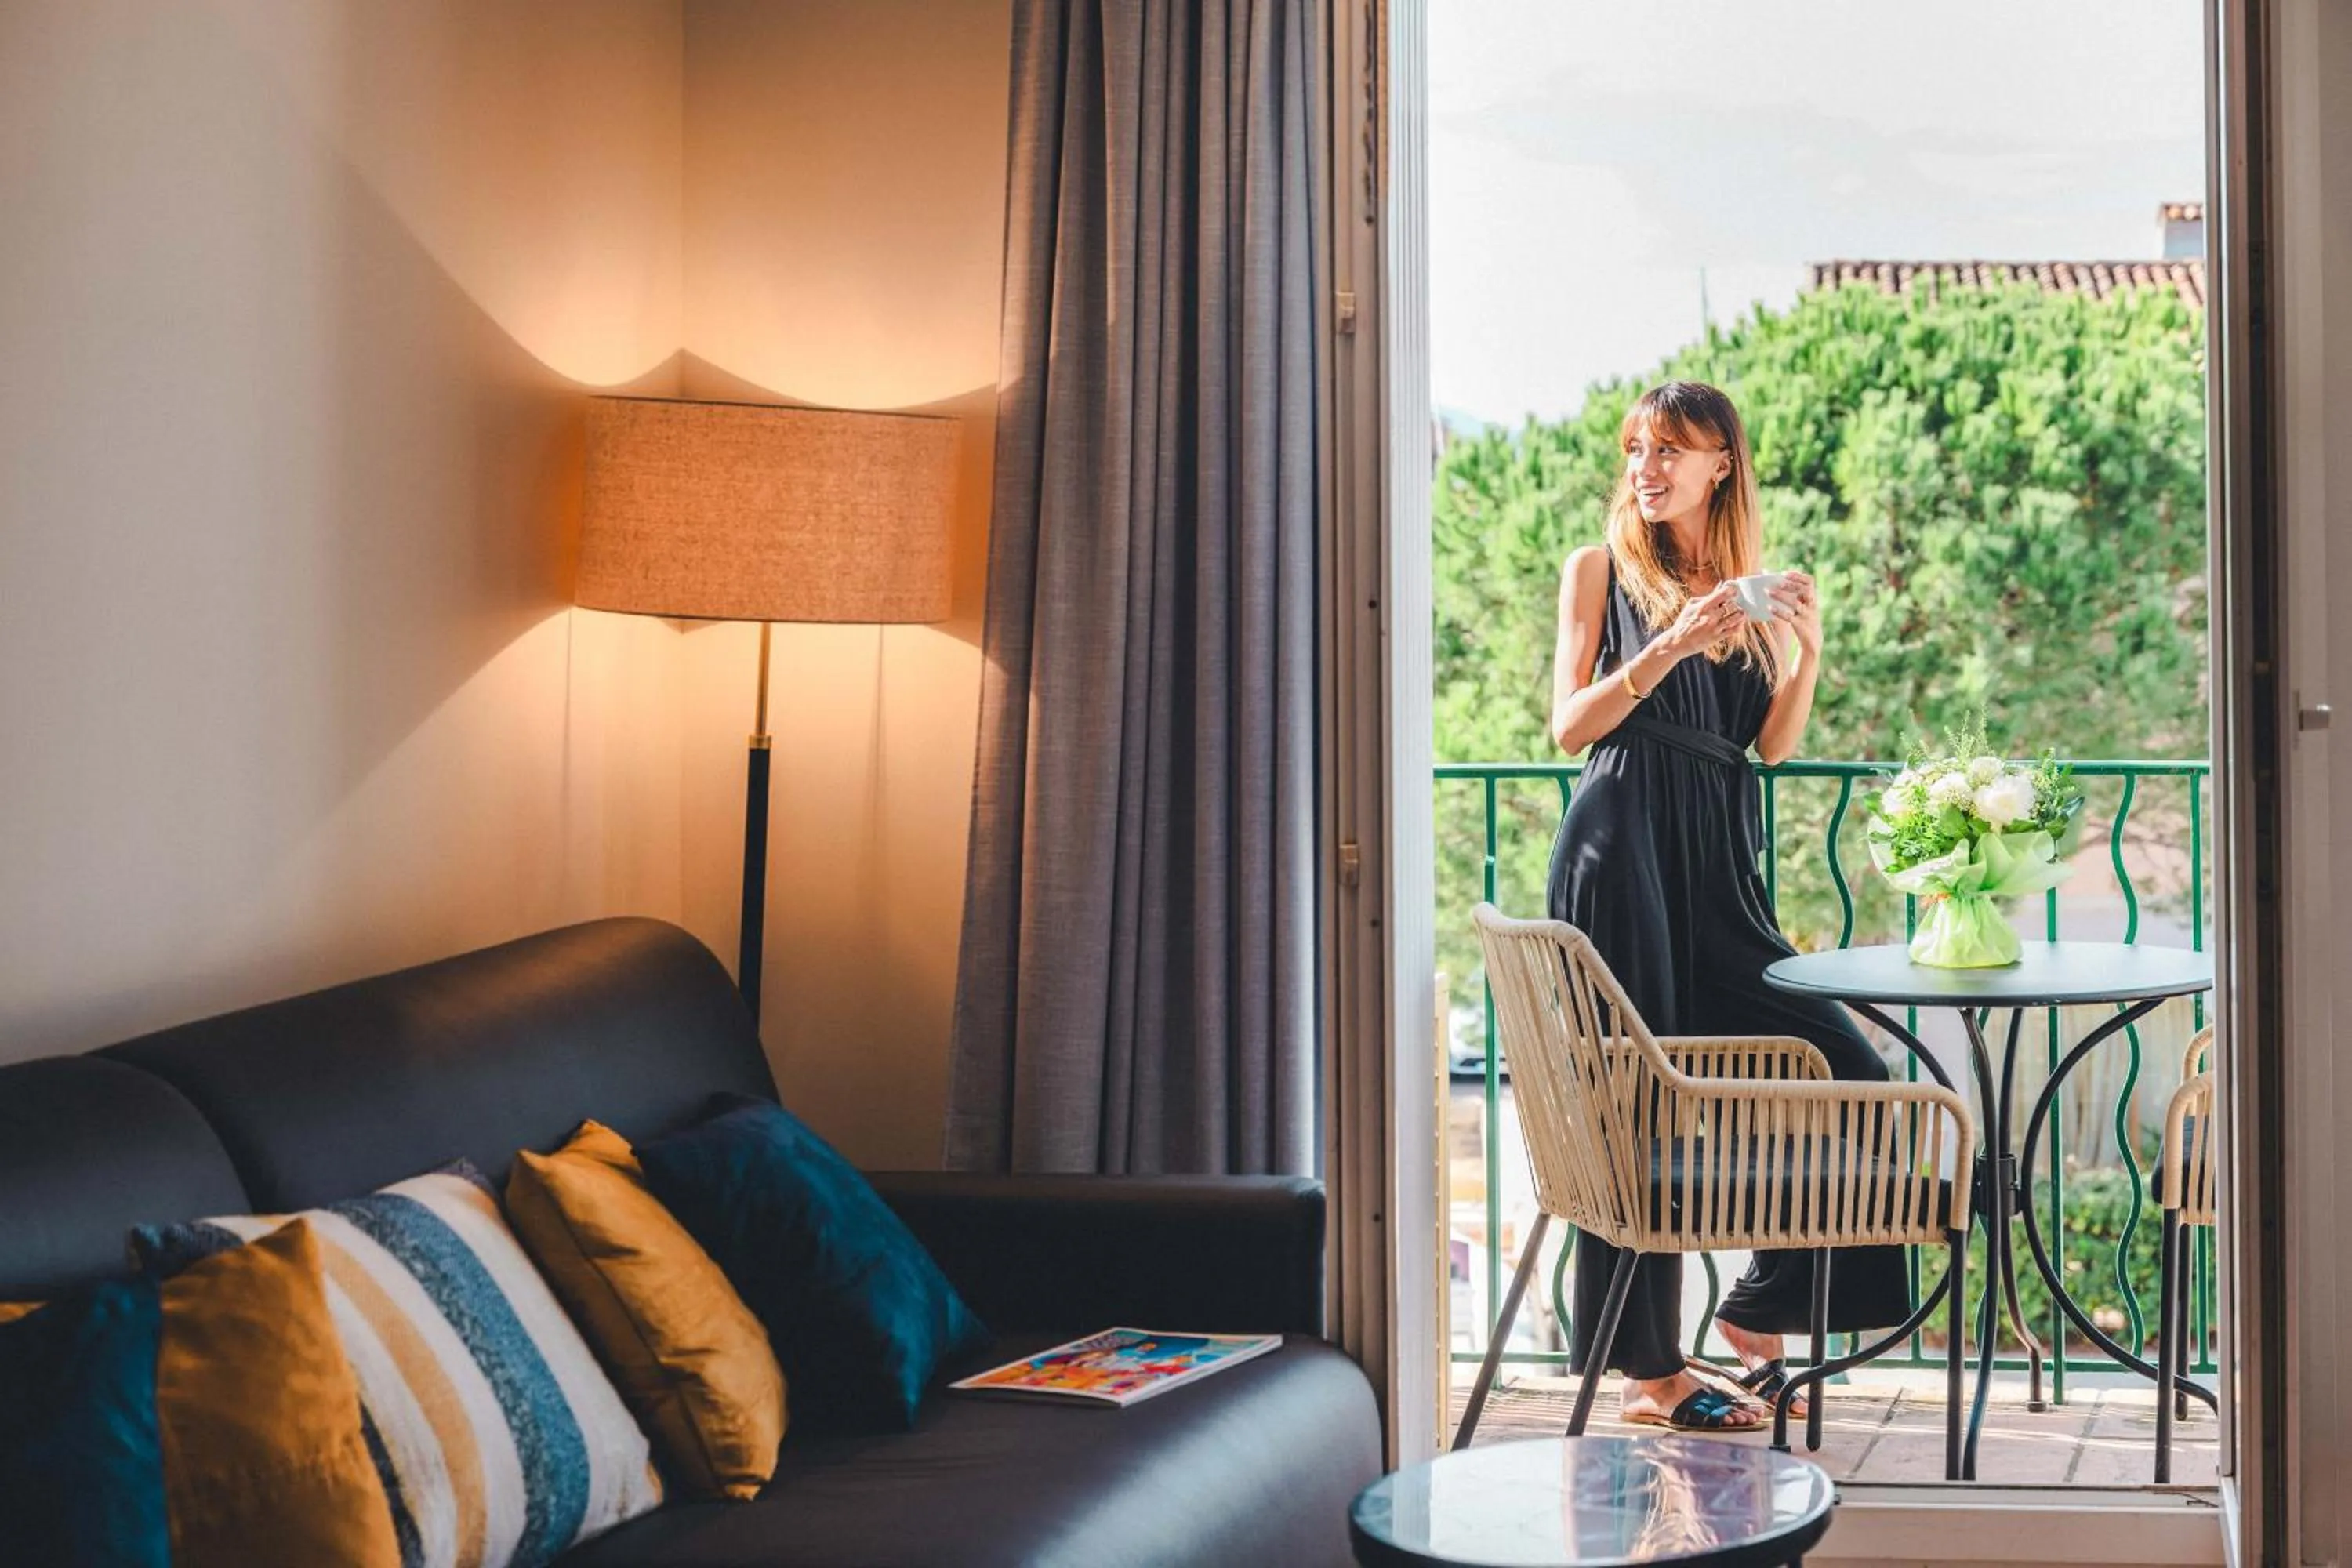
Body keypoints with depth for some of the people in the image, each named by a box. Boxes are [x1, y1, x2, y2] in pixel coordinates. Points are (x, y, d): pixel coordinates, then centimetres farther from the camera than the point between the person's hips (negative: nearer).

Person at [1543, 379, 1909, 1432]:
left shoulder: (1753, 588, 18)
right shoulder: (1601, 569, 7)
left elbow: (1771, 745, 11)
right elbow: (1570, 725, -2)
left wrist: (1807, 652, -5)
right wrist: (1670, 647, -13)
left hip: (1720, 861, 5)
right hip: (1623, 846, -5)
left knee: (1841, 1076, -1)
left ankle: (1756, 1311, 13)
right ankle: (1649, 1373, 1)